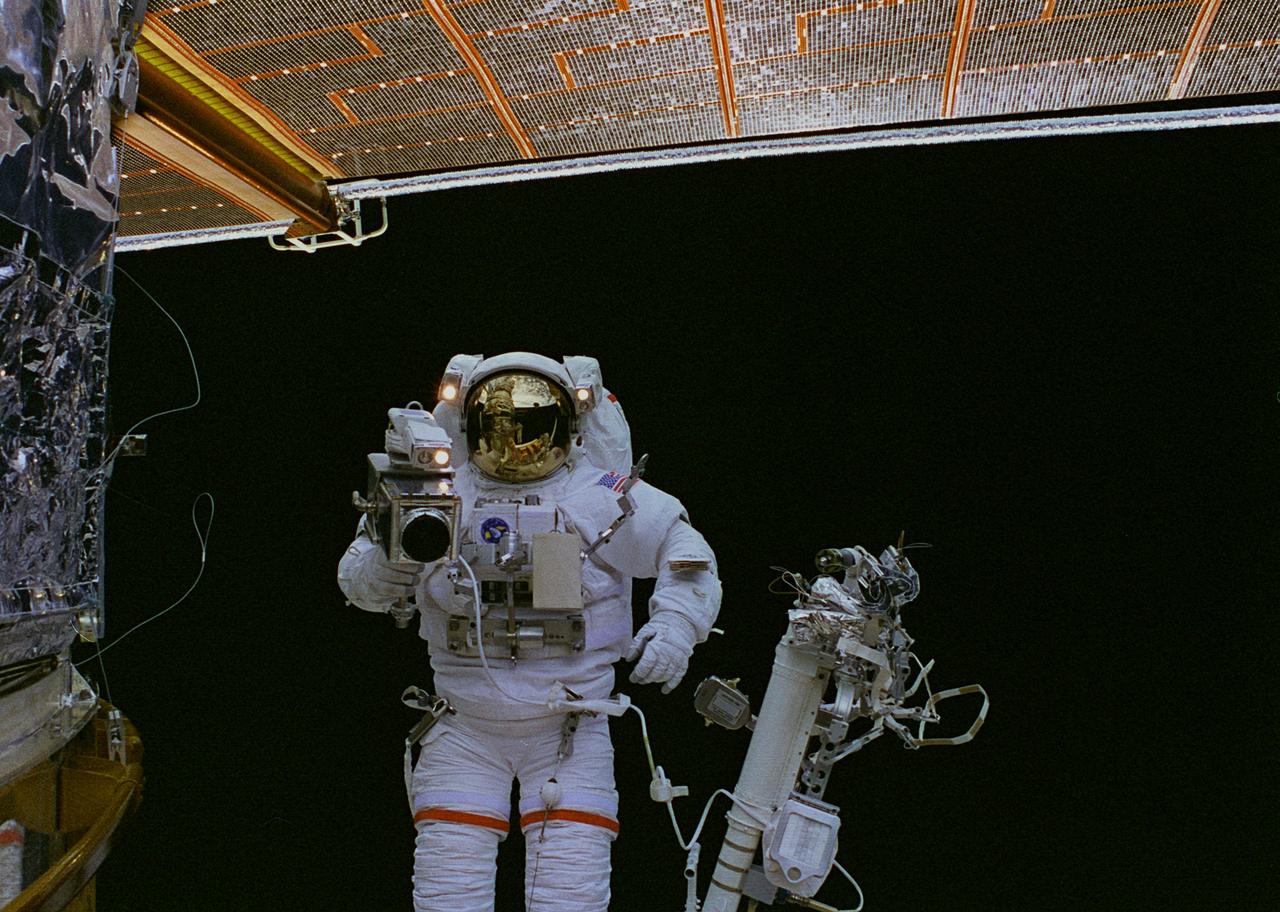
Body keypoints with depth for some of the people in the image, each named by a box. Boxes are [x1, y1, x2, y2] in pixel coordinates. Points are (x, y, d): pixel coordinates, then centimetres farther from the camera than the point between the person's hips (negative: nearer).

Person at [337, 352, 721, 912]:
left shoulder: (603, 497, -5)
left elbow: (685, 553, 5)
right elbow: (359, 580, 1)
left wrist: (675, 626, -10)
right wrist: (387, 563, -22)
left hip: (569, 729, -1)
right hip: (465, 732, 1)